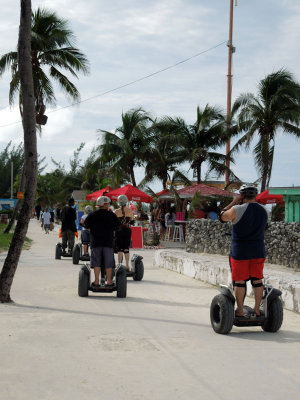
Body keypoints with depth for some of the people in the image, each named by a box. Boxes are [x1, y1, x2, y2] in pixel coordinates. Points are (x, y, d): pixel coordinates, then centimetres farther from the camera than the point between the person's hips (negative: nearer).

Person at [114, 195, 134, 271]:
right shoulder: (130, 211, -1)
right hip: (127, 231, 2)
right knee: (126, 249, 9)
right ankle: (127, 266, 9)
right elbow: (132, 222, 4)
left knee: (120, 249, 1)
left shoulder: (117, 211, -7)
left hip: (119, 231, -2)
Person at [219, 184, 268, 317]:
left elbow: (222, 217, 1)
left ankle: (240, 311, 7)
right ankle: (257, 309, 14)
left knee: (239, 281, 3)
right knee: (257, 280, 9)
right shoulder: (263, 210, 4)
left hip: (240, 252, -5)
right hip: (258, 251, 5)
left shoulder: (237, 210, -13)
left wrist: (233, 202, 6)